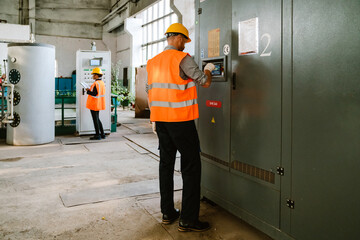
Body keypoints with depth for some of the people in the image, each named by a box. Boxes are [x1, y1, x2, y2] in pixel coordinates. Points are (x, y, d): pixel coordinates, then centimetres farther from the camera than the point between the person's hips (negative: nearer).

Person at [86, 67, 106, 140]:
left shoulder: (96, 83, -19)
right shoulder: (102, 83, 10)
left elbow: (94, 94, -24)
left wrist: (88, 91, -9)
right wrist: (90, 90, 12)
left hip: (94, 104, -9)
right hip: (99, 104, 9)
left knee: (95, 119, -2)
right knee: (97, 119, 18)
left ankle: (97, 135, 4)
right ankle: (102, 134, 21)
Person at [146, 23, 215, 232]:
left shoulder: (153, 62, 13)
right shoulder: (182, 58, -9)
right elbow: (205, 82, -8)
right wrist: (209, 69, 14)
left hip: (161, 120, 8)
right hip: (181, 120, -7)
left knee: (166, 164, 14)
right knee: (191, 167, 0)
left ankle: (168, 213, 21)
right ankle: (188, 220, 3)